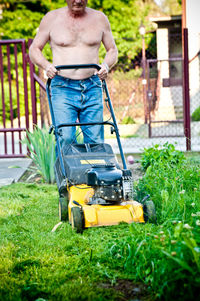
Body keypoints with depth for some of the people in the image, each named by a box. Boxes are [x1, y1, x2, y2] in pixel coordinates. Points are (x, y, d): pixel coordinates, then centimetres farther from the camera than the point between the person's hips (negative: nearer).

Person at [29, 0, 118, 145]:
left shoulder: (100, 18, 10)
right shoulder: (51, 18, 6)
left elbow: (112, 50, 17)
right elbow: (34, 49, 11)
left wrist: (106, 65, -5)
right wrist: (46, 65, -10)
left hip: (92, 89, 2)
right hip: (63, 88, -2)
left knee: (95, 141, -2)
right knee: (65, 139, -14)